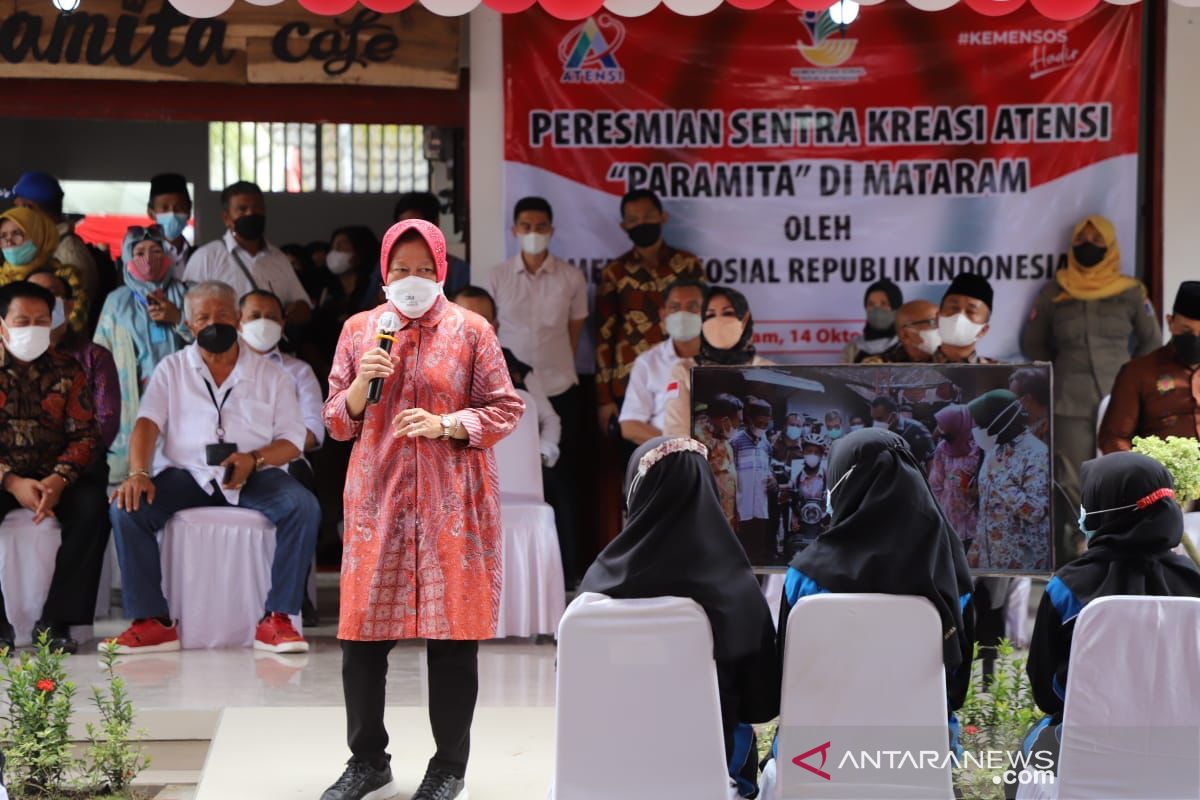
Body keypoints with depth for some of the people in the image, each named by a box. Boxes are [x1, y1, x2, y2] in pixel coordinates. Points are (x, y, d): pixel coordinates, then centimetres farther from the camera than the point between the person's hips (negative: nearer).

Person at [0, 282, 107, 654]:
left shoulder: (66, 370, 6)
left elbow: (84, 434, 0)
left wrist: (59, 480, -19)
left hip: (54, 477, 2)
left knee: (94, 505, -28)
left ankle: (55, 620, -21)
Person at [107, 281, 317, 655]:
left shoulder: (270, 375, 12)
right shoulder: (172, 369, 14)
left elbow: (292, 440, 4)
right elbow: (147, 424, 1)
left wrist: (254, 459, -17)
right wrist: (138, 474, -18)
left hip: (255, 475, -1)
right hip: (186, 473, 1)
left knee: (303, 507, -30)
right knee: (126, 508, -25)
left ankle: (276, 618, -24)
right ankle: (152, 621, -20)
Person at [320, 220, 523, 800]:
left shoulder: (471, 331, 2)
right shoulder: (359, 329, 9)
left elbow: (505, 409, 2)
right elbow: (337, 421, 11)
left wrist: (446, 424, -13)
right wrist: (360, 385, -9)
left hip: (452, 501, -2)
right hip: (377, 496, 2)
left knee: (453, 633, 1)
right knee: (362, 632, 2)